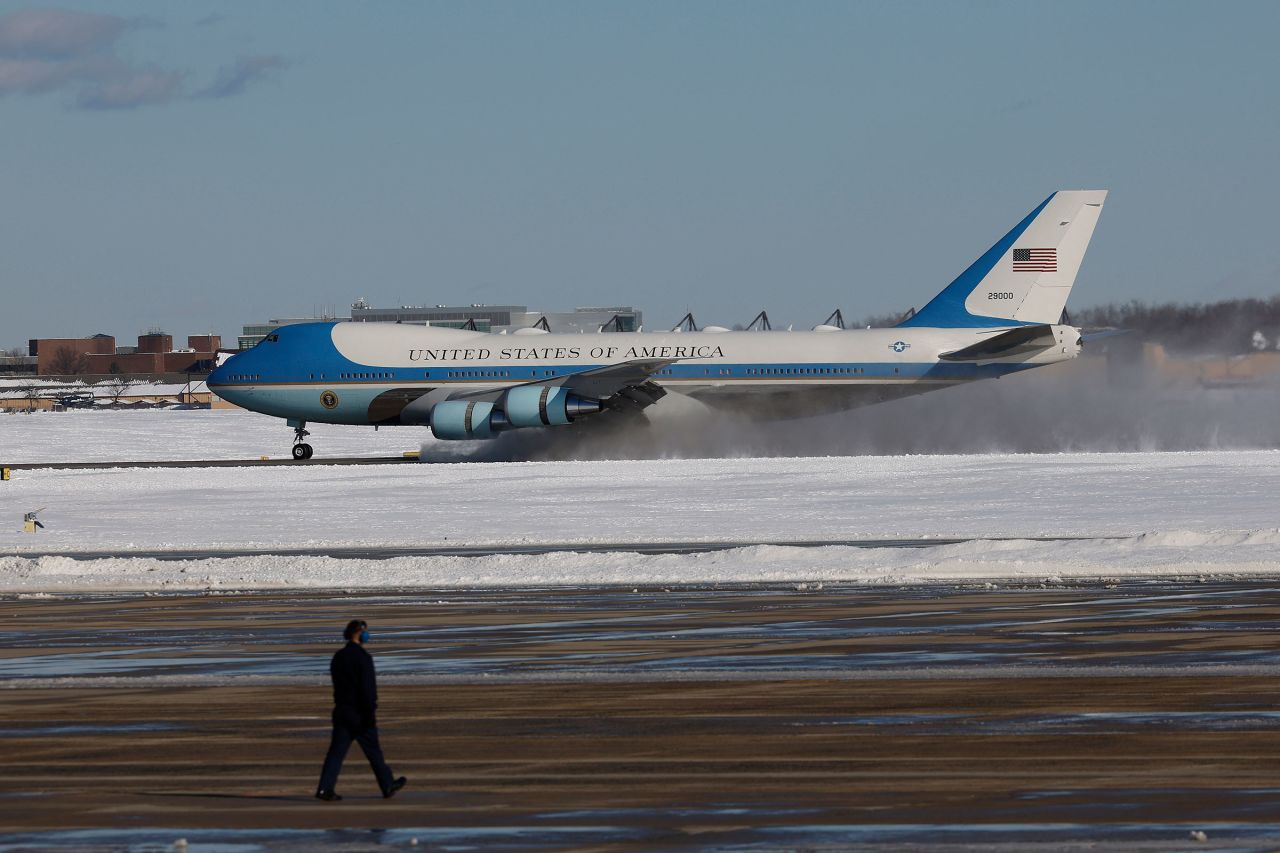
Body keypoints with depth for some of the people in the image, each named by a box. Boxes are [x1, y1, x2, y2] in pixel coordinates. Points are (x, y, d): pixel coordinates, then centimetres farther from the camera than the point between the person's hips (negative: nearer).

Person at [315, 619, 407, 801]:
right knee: (373, 751, 7)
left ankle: (325, 789, -10)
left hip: (341, 710, 6)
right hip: (359, 712, -6)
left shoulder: (338, 657, 9)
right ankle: (388, 785, 20)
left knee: (336, 750, 1)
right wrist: (371, 713, -16)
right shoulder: (363, 657, -14)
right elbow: (368, 688, -18)